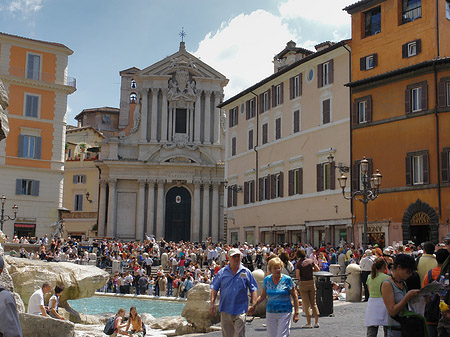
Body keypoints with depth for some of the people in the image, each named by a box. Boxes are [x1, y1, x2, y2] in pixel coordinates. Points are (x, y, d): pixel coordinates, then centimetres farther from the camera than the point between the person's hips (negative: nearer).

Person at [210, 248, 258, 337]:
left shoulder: (246, 272, 3)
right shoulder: (222, 272, 5)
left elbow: (253, 289, 5)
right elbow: (214, 288, 5)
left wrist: (253, 305, -4)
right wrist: (212, 303, -4)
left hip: (240, 310, -2)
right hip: (225, 310, 2)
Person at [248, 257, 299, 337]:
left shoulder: (287, 280, -5)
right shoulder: (267, 280, 4)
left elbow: (295, 297, -1)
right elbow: (262, 296, 14)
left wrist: (296, 313, -5)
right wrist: (253, 305, 1)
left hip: (284, 313, -3)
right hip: (270, 313, 3)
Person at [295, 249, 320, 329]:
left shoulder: (298, 264, -10)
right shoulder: (310, 261, 1)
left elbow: (297, 275, -19)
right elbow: (317, 269, 8)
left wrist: (299, 277, 3)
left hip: (303, 283, -4)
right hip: (311, 282, 4)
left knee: (306, 304, 1)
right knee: (313, 302, 12)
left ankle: (308, 323, 0)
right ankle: (316, 322, 11)